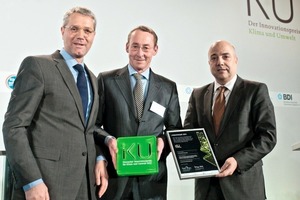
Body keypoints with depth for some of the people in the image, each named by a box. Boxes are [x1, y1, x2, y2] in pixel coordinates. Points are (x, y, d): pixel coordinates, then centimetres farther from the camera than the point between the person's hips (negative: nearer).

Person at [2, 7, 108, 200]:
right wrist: (31, 181, -17)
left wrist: (99, 158, -1)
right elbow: (13, 126, -11)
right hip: (46, 182, -6)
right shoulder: (37, 65, -5)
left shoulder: (92, 79, 15)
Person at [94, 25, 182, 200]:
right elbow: (93, 123, 2)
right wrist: (108, 139, -16)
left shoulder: (168, 87, 7)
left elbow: (175, 129, 12)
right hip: (113, 173, -1)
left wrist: (164, 140, -9)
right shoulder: (106, 80, 1)